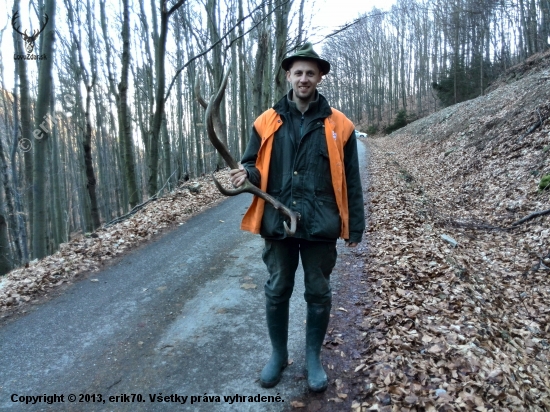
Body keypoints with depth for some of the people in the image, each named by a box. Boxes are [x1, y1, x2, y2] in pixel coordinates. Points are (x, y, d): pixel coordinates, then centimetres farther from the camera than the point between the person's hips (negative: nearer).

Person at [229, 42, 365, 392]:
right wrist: (247, 174, -16)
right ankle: (278, 354, 35)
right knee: (277, 292, 13)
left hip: (321, 225, -1)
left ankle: (314, 358, 33)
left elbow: (350, 182, 2)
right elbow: (255, 166, 9)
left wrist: (356, 227, 1)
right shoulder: (267, 122, 3)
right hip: (278, 222, 1)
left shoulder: (339, 125, 0)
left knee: (318, 294, 12)